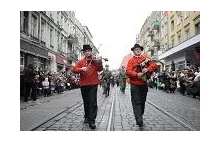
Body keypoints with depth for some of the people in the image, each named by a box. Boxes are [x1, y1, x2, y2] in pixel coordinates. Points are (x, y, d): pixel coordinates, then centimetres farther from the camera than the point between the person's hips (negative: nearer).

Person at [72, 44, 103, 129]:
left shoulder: (95, 60, 1)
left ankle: (92, 121, -2)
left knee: (93, 103, -8)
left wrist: (99, 62, -31)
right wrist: (81, 69, -21)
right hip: (83, 85, 3)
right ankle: (87, 117, 33)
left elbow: (100, 69, -12)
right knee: (86, 102, 16)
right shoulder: (81, 62, 8)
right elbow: (74, 70, -2)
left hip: (93, 84, -3)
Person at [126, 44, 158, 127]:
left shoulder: (146, 58, 10)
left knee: (142, 101, 12)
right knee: (136, 102, -6)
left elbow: (155, 65, -2)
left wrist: (147, 69, -20)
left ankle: (140, 117, 27)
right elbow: (128, 71, -9)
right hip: (134, 84, -3)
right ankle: (139, 120, -7)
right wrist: (137, 74, -26)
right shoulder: (131, 60, 3)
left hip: (144, 83, 3)